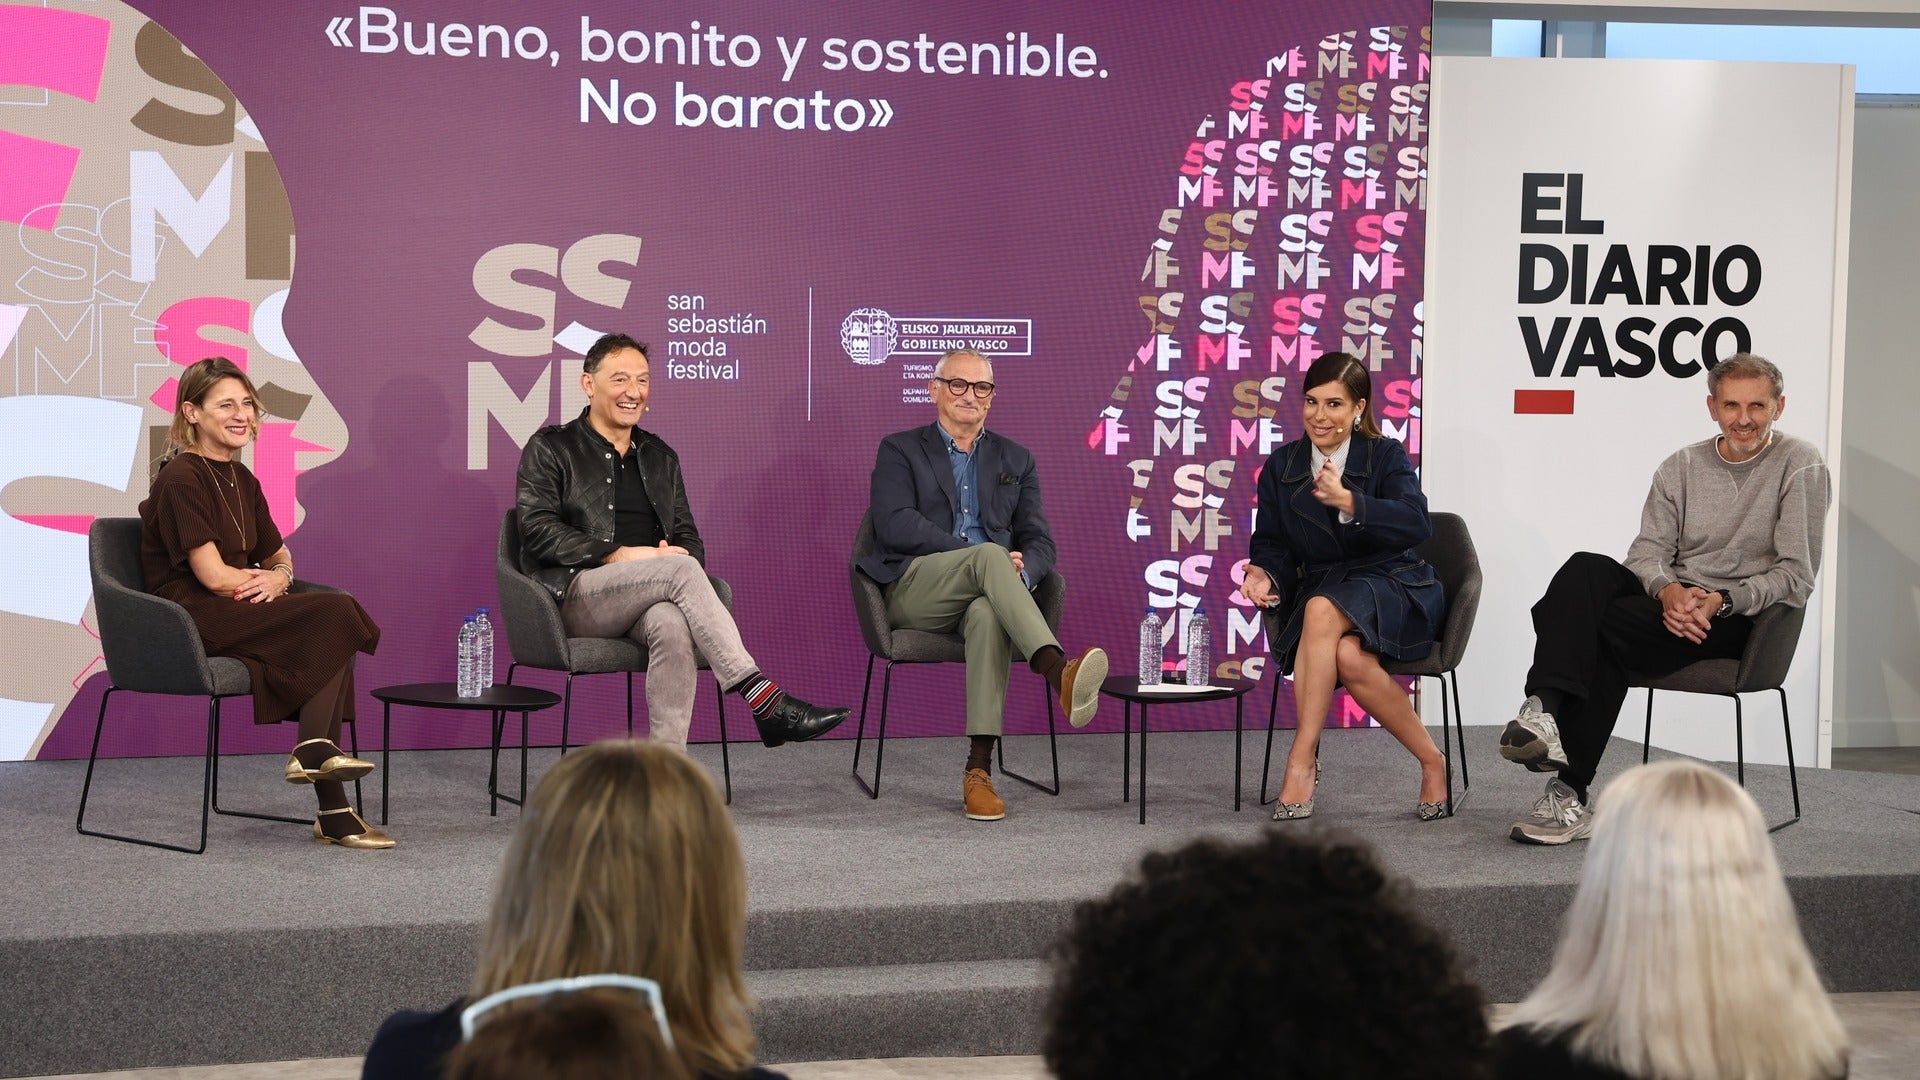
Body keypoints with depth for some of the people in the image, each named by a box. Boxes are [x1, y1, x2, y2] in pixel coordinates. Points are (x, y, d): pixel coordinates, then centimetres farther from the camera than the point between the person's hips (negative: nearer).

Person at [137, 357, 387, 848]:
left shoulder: (242, 480, 16)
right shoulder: (180, 479, -10)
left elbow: (279, 556, 24)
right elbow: (214, 576, -16)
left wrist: (278, 578, 0)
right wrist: (268, 579, 0)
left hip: (236, 617, 8)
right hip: (191, 621, -8)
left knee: (330, 644, -21)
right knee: (336, 612, -23)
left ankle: (333, 812, -24)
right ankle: (313, 752, -12)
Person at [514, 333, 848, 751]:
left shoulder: (660, 457, 24)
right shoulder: (550, 448, 9)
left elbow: (689, 539, 21)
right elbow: (538, 529, -5)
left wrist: (681, 554, -6)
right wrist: (619, 555, -15)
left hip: (645, 603, 4)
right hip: (576, 597, -3)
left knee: (672, 625, -36)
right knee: (679, 569, -32)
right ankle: (764, 700, -40)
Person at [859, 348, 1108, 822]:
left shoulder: (1015, 459, 22)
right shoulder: (900, 450, 12)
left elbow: (1040, 542, 14)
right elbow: (895, 524, -6)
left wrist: (1019, 571, -13)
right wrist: (979, 553, -15)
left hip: (983, 594, 2)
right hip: (914, 591, -2)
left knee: (988, 613, -37)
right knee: (987, 556, -35)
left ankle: (979, 768, -43)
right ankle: (1059, 673, -57)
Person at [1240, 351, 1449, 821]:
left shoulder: (1387, 456, 0)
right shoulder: (1281, 467, 11)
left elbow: (1416, 525, -18)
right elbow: (1272, 544, 11)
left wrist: (1348, 502, -33)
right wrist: (1263, 573, -14)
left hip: (1392, 589, -3)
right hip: (1322, 588, 3)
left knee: (1322, 609, -37)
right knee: (1350, 658, -36)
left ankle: (1302, 761, -31)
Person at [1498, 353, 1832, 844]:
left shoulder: (1800, 466, 0)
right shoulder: (1681, 467, 15)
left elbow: (1796, 575, -6)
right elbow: (1648, 549, 6)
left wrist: (1721, 601, -20)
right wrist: (1668, 590, -18)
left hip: (1741, 617, -5)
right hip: (1669, 600, 5)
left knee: (1610, 623, -30)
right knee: (1585, 569, -26)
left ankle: (1570, 794, -29)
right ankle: (1542, 709, -47)